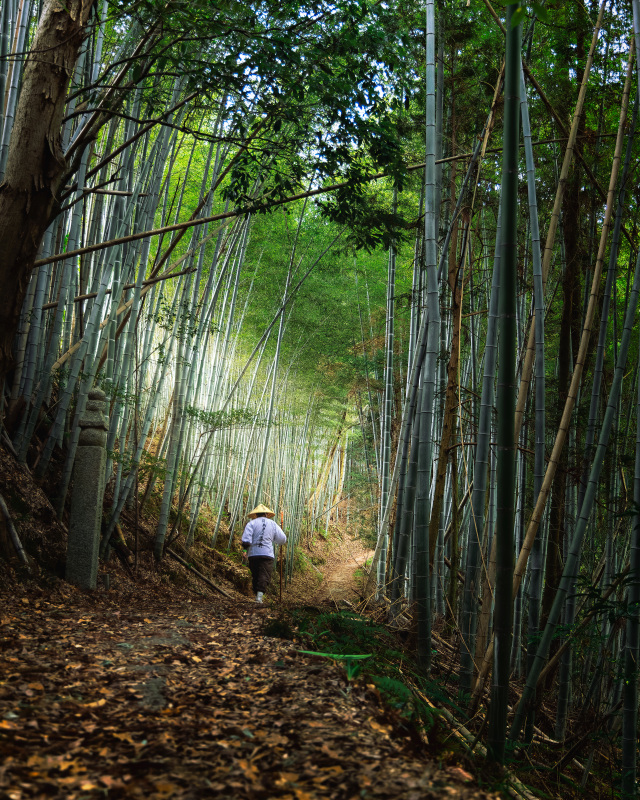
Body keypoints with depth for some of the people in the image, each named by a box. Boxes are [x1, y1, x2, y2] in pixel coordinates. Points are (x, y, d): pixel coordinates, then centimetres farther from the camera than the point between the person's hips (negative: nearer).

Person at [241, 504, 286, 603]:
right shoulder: (273, 524, 11)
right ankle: (259, 596, -23)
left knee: (255, 575, 13)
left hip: (253, 554, 1)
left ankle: (257, 595, 14)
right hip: (267, 554, -1)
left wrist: (245, 550, -11)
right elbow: (282, 539, 15)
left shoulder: (252, 523, 6)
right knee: (264, 576, -6)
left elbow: (246, 538, -9)